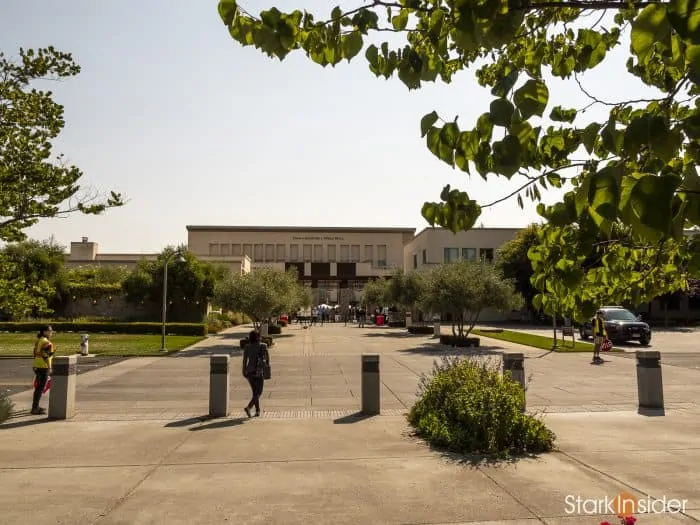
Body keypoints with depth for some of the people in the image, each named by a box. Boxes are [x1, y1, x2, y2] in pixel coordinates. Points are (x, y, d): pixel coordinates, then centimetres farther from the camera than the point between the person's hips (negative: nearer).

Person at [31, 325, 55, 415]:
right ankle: (35, 409, -2)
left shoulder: (38, 341, 12)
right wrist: (49, 368, -18)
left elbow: (36, 354, 16)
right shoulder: (46, 342, -16)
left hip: (36, 365, 10)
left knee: (38, 386, 19)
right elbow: (46, 356, -20)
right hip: (43, 366, -10)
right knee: (41, 388, -4)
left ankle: (35, 406, 29)